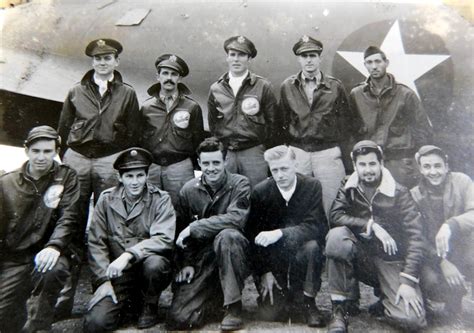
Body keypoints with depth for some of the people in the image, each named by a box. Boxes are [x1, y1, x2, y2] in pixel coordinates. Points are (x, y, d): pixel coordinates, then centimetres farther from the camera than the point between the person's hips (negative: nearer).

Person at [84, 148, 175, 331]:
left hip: (148, 265, -2)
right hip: (117, 275, 2)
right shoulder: (106, 199, 1)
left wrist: (128, 255, -31)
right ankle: (130, 301, 17)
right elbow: (96, 243, 0)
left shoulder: (160, 199, -7)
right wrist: (103, 280, -9)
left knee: (154, 263, -35)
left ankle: (150, 305, -2)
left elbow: (164, 239, -20)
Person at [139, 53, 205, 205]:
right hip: (151, 167, 2)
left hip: (181, 166, -1)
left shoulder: (192, 107, 7)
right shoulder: (146, 107, 11)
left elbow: (198, 140, 8)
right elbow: (138, 140, 10)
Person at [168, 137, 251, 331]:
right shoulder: (188, 190, 3)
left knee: (227, 235, -38)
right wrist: (186, 264, -2)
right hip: (202, 260, 3)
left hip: (233, 252, -2)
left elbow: (236, 218, -22)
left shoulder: (240, 184, -6)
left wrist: (194, 227, -21)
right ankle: (218, 297, 19)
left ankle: (234, 307, -21)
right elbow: (181, 232, 9)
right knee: (178, 318, -11)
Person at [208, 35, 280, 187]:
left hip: (254, 152, -2)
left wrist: (265, 149, 1)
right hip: (224, 154, 2)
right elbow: (212, 123, 14)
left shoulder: (262, 86, 0)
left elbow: (274, 122, 1)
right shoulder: (216, 89, 8)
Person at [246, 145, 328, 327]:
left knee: (312, 247, -35)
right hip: (273, 257, 1)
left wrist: (280, 233, -33)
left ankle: (307, 301, -10)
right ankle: (286, 295, 23)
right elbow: (253, 235, -6)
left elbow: (316, 226, -20)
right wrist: (264, 272, -11)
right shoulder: (260, 191, -8)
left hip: (303, 248, 0)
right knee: (271, 313, -13)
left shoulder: (312, 186, -10)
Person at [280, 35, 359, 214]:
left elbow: (349, 120, 7)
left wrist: (340, 146, 2)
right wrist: (288, 146, 4)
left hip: (328, 153, 0)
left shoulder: (335, 86, 3)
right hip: (297, 152, 1)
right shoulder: (287, 87, 5)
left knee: (330, 205, 5)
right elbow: (281, 121, 8)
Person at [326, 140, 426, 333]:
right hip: (358, 257, 1)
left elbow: (415, 235, -10)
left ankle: (384, 296, 14)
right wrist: (371, 225, -23)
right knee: (336, 236, -32)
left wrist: (408, 280, -18)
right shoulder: (348, 189, 2)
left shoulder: (399, 193, -4)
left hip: (390, 261, 0)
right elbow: (335, 216, -14)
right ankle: (339, 308, -18)